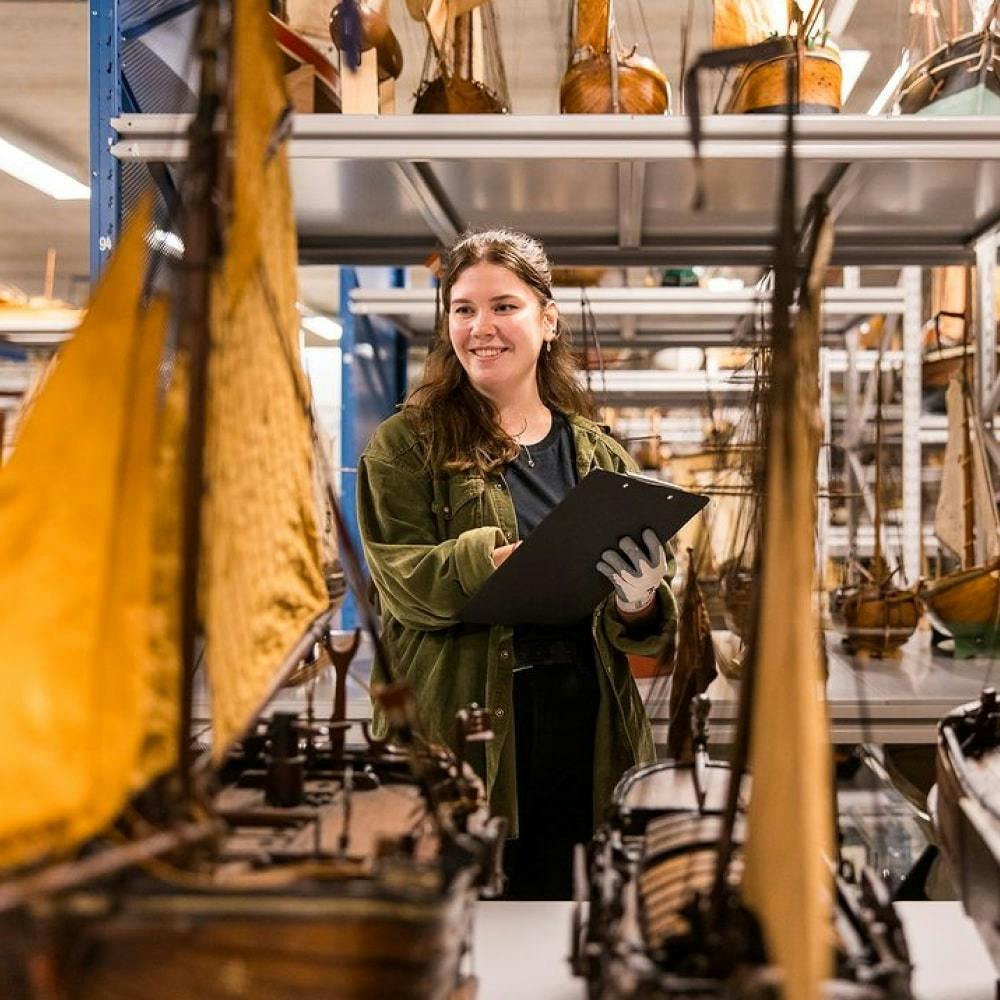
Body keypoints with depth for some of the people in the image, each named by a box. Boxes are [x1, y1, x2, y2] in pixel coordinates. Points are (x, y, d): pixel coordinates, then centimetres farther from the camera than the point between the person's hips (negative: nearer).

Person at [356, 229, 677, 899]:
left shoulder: (598, 453, 11)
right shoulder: (407, 445, 2)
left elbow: (649, 634, 9)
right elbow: (402, 579, -10)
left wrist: (637, 605, -15)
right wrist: (488, 563, -29)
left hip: (582, 727, 3)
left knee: (558, 893, 10)